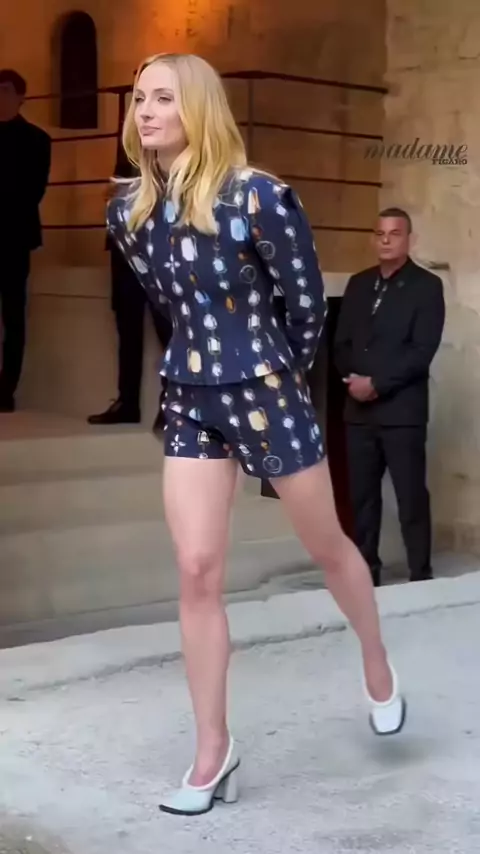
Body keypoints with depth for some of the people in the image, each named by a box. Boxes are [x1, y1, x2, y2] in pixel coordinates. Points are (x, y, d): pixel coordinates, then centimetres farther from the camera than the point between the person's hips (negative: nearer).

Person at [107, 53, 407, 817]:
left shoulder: (258, 197, -19)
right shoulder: (129, 211, -2)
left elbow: (306, 301, -8)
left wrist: (281, 375, 6)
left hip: (264, 394, -4)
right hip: (191, 402, 4)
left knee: (327, 546, 14)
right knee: (197, 571, -1)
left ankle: (379, 672, 41)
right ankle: (214, 750, 11)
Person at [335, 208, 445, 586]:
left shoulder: (427, 286, -1)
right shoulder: (358, 284, 16)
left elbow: (422, 350, -10)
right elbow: (342, 342, 14)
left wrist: (377, 384, -14)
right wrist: (353, 378, -6)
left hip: (402, 409, -5)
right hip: (359, 408, 5)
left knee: (411, 496, -3)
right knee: (362, 495, 8)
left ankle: (421, 575, 4)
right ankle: (365, 571, 17)